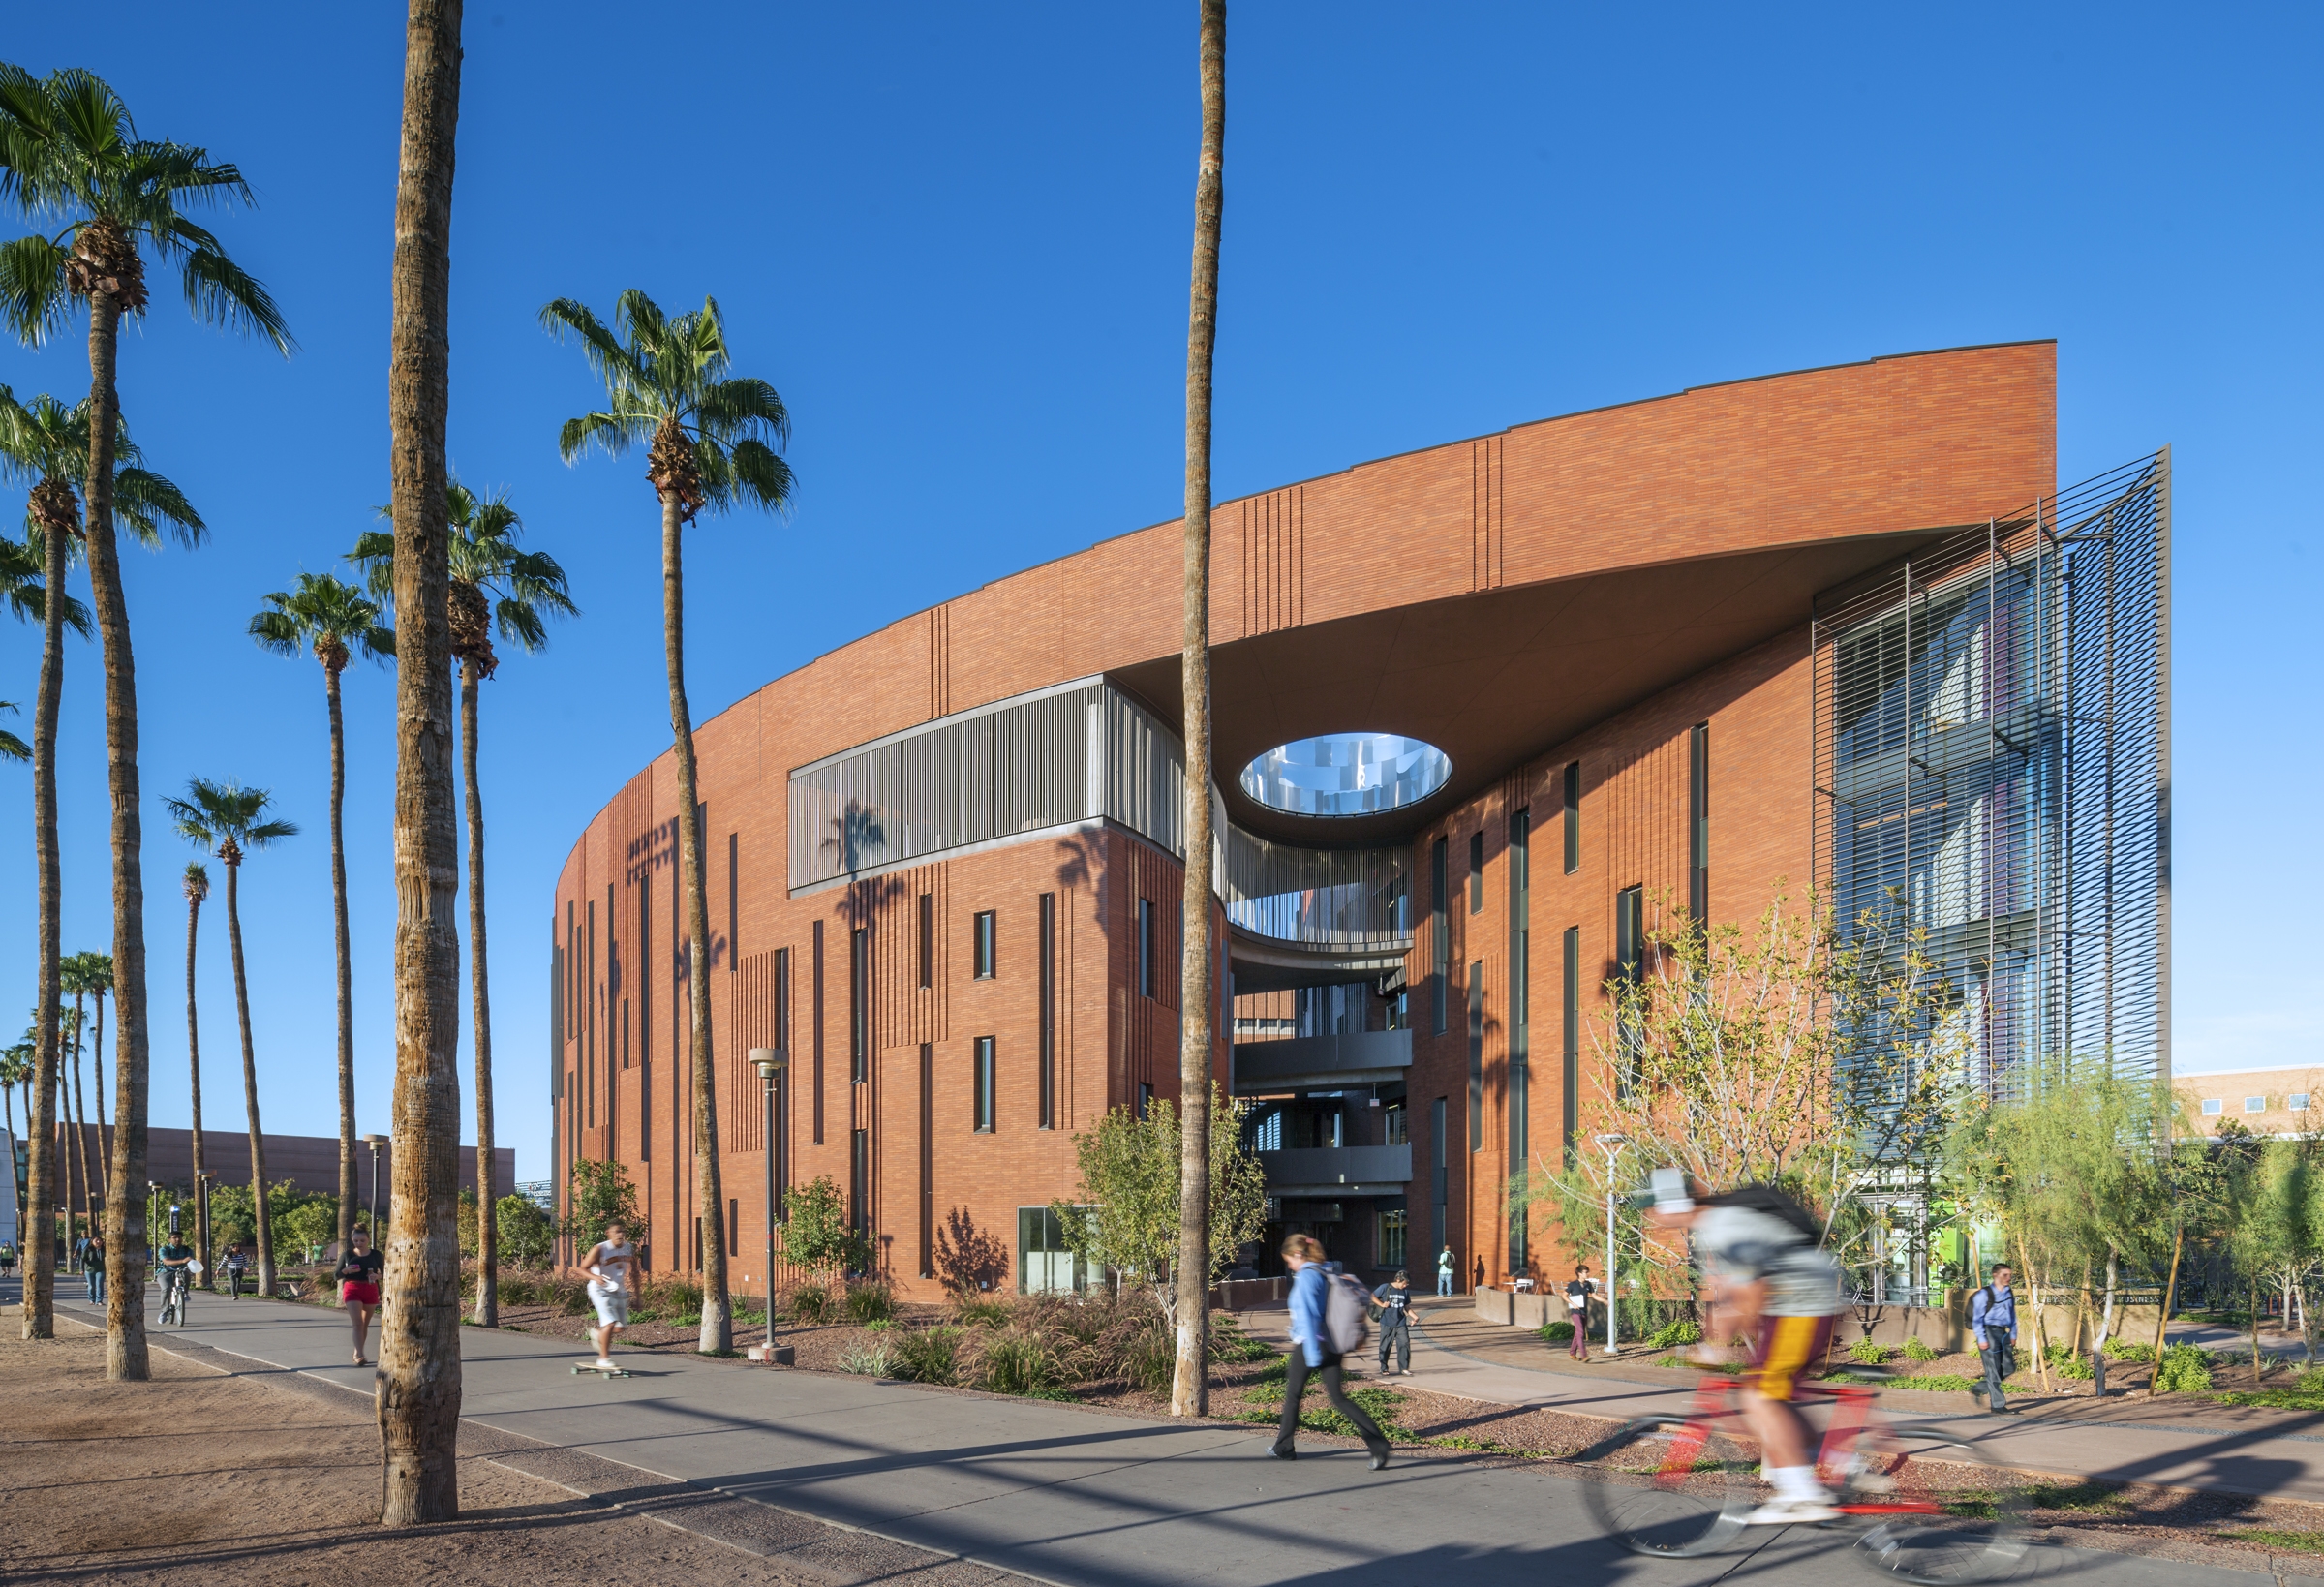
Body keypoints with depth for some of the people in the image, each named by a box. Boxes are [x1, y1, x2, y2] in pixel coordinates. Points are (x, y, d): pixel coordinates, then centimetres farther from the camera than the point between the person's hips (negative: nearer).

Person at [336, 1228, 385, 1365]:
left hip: (370, 1291, 2)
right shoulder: (347, 1254, 3)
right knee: (357, 1324, -13)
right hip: (352, 1290, -2)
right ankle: (360, 1355, -19)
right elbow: (336, 1275, 5)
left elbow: (385, 1273, 7)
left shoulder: (375, 1255, 3)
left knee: (365, 1324, 10)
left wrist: (377, 1276, -15)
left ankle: (357, 1353, 26)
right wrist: (346, 1270, -15)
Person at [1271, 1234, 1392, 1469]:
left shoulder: (1305, 1276, -13)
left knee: (1292, 1394, 12)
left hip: (1309, 1344, -7)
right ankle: (1377, 1444, -10)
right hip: (1330, 1345, 7)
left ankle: (1283, 1447, 24)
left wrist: (1312, 1352, -20)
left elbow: (1308, 1315, -19)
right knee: (1338, 1397, 4)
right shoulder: (1325, 1273, 11)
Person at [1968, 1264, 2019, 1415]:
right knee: (1993, 1370, -5)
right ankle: (1997, 1405, -1)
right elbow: (1977, 1317, -9)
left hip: (2003, 1333, 7)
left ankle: (1982, 1388, 20)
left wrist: (2013, 1334, 15)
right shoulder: (1984, 1294, -8)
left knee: (2009, 1367, 3)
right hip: (1989, 1333, -7)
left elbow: (2012, 1315, 22)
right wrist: (1981, 1338, -15)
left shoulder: (2008, 1294, 13)